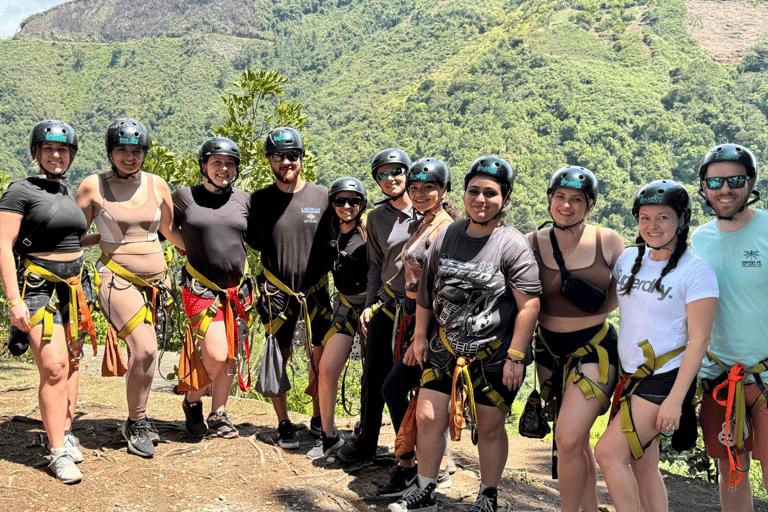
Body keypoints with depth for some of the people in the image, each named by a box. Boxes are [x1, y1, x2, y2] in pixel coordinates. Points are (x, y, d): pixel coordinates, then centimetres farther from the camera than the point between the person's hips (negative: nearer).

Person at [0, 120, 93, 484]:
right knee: (54, 367, -12)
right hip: (38, 288, -7)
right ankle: (58, 452, -5)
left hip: (73, 289, 7)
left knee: (72, 362, 10)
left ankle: (65, 433, 24)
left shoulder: (69, 193, 15)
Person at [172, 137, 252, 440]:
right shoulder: (184, 197, 0)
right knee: (215, 354, -13)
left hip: (237, 289, 4)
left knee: (230, 356, 8)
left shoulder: (245, 200, 7)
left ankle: (218, 415, 24)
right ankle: (192, 401, 15)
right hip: (200, 288, -3)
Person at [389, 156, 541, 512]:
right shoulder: (446, 236, 4)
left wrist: (516, 356, -17)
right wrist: (420, 336, 14)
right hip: (445, 348, 5)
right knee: (427, 418, 5)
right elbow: (426, 289, 13)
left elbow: (529, 304, -15)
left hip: (494, 354, -4)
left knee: (489, 428, 10)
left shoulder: (513, 245, -12)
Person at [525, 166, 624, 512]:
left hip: (595, 348, -3)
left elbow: (621, 292, 6)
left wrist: (591, 314, -5)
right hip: (549, 349, 3)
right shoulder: (533, 244, -4)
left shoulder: (608, 241, -7)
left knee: (568, 440, -14)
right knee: (578, 441, 15)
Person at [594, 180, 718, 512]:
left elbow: (698, 341, -14)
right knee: (641, 463, 11)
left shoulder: (696, 271, -13)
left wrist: (675, 400, -18)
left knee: (608, 452, -12)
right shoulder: (628, 258, 5)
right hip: (631, 376, 7)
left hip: (667, 379, -6)